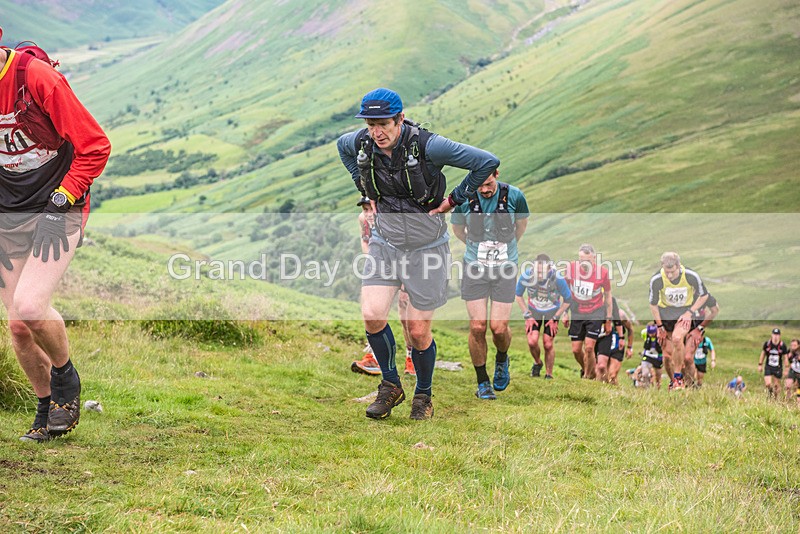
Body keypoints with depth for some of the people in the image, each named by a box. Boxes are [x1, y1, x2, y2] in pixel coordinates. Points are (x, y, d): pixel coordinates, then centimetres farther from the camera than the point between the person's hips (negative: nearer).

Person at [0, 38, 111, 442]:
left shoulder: (40, 78, -19)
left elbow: (95, 146, -15)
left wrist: (65, 195, -19)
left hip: (56, 210, -6)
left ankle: (66, 378, 9)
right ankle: (47, 410, 24)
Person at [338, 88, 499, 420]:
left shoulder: (426, 145, -23)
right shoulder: (361, 143, -8)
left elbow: (488, 161, -21)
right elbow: (342, 145, 19)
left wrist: (455, 200, -12)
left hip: (426, 247, -3)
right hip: (385, 243, 4)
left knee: (419, 331, 2)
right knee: (372, 316, -13)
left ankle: (423, 395, 28)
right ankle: (391, 386, 10)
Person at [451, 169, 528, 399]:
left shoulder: (514, 196, -10)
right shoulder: (464, 199, -9)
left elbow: (522, 223, 13)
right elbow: (458, 229, 12)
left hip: (505, 268, 0)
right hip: (474, 267, 0)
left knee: (499, 328, -7)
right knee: (477, 327, -6)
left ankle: (502, 360, 28)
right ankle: (482, 382, 10)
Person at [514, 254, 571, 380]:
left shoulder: (558, 279, -31)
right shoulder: (526, 276, -27)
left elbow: (568, 300, -12)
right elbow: (518, 295, -5)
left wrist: (555, 318, -10)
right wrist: (527, 316, -7)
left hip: (552, 312, -1)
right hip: (534, 311, 1)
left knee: (548, 344, -6)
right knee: (532, 341, -14)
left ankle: (549, 375, 14)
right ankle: (537, 362, 19)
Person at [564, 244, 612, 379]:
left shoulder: (602, 272, -13)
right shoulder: (571, 268, -9)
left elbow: (607, 295, 0)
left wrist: (608, 319, 3)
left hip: (596, 314, -3)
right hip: (576, 314, 3)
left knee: (589, 348, -13)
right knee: (576, 350, 4)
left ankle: (587, 376, 6)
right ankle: (585, 369, 33)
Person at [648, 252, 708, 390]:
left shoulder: (691, 276, -22)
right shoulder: (656, 280, -21)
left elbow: (704, 296, -4)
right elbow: (653, 304, -5)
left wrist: (690, 312, -13)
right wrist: (660, 327, -5)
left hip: (685, 313, -2)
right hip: (665, 314, 2)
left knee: (677, 338, -29)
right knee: (668, 354, 0)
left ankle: (678, 377, -13)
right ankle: (672, 381, 25)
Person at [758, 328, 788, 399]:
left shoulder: (783, 345, -11)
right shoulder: (767, 343, -7)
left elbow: (785, 357, -1)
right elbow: (763, 354, 7)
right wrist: (760, 365, 9)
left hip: (778, 368, 0)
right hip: (768, 367, 0)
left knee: (776, 385, 6)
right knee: (768, 384, -11)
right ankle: (770, 390, 24)